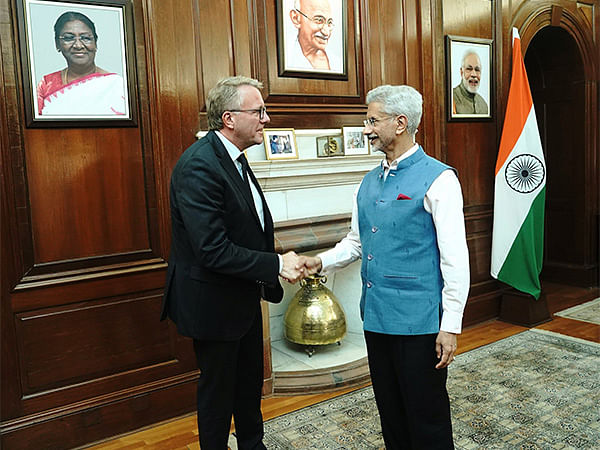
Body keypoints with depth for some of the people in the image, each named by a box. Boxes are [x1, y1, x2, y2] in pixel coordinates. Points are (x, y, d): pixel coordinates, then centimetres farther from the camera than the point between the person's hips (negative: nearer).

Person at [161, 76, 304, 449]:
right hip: (213, 303, -9)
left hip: (244, 297, 9)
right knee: (218, 390, 12)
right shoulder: (199, 165, -25)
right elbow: (213, 250, -30)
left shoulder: (234, 158, 6)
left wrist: (267, 279, 4)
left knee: (250, 381, 25)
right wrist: (276, 264, -24)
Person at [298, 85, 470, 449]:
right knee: (390, 412, 21)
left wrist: (451, 325, -16)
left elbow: (455, 258, -14)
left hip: (418, 321, -7)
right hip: (376, 317, 7)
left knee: (427, 419, 8)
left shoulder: (437, 179, -11)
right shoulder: (369, 183, 10)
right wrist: (321, 262, 2)